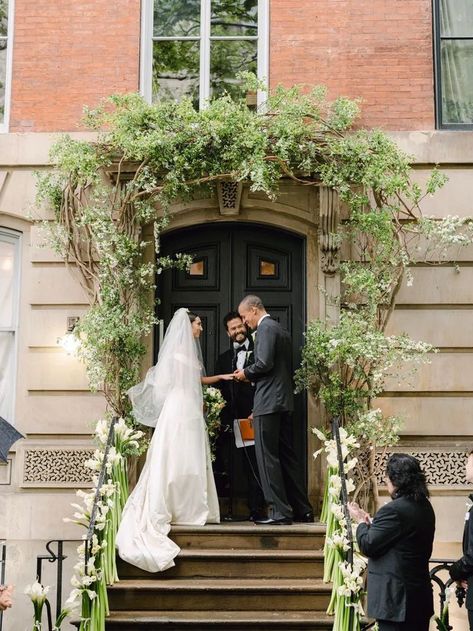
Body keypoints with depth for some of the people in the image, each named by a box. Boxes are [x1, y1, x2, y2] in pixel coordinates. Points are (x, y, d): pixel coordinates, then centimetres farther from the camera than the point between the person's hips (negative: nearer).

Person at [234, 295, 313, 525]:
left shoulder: (266, 328, -10)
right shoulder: (281, 330, 20)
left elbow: (264, 363, -20)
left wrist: (246, 372, -3)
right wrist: (250, 375, 17)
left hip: (269, 402, -10)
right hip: (284, 402, 10)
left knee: (267, 457, -6)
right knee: (287, 455, 12)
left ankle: (280, 512, -6)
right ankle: (302, 510, 15)